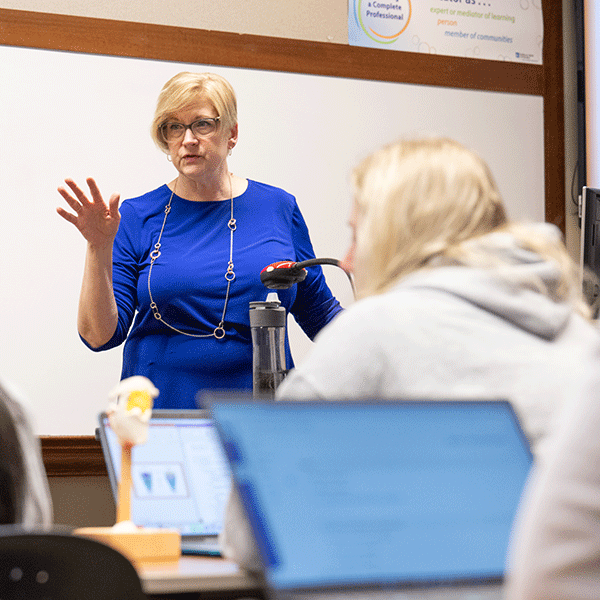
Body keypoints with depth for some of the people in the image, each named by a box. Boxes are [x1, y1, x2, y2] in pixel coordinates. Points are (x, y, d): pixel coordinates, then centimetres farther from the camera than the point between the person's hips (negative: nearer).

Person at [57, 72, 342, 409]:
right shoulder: (135, 218, 4)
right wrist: (99, 248, -13)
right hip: (160, 409, -1)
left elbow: (320, 312, 16)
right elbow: (100, 336, -2)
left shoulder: (279, 208, 8)